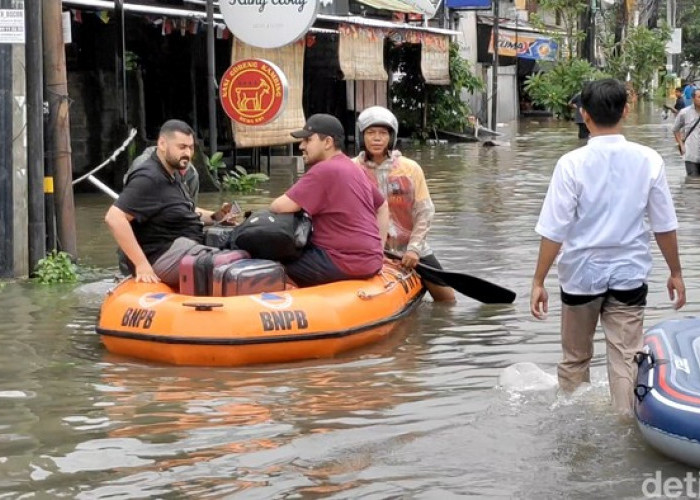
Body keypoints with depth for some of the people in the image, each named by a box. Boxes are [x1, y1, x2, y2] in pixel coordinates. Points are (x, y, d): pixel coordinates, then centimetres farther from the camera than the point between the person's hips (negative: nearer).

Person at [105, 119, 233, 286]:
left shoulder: (173, 174, 16)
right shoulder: (149, 178, -16)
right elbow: (114, 217, -25)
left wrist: (214, 216, 12)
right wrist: (141, 265, -27)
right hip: (164, 256, -11)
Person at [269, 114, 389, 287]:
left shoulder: (324, 170, -14)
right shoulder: (352, 168, 16)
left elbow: (281, 207, -19)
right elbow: (382, 207, 26)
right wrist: (378, 249, 22)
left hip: (345, 263, -10)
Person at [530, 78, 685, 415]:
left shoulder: (572, 164, -13)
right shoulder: (648, 161, -6)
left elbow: (553, 231, -13)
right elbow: (665, 226, 1)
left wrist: (539, 281, -5)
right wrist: (675, 273, 13)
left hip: (581, 274, -1)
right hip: (629, 274, 1)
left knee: (575, 359, 17)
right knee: (625, 359, 4)